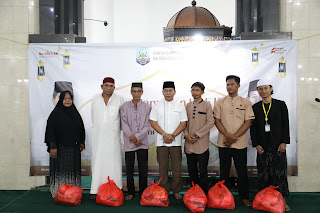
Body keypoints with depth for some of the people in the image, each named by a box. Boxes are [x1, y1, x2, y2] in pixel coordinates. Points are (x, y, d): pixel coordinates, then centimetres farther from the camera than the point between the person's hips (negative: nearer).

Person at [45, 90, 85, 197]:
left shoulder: (75, 113, 10)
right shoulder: (56, 114, -5)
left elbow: (81, 128, 17)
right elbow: (50, 130, -9)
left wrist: (81, 142, 14)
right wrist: (52, 146, -14)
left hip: (74, 148, 5)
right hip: (60, 148, -5)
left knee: (73, 170, 8)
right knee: (60, 169, -1)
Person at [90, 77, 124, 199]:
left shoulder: (119, 100, 1)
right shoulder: (95, 99, 8)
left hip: (113, 136, -2)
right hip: (98, 136, 2)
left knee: (113, 162, -1)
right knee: (97, 162, 3)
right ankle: (96, 190, 9)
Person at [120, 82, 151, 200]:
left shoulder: (147, 107, 4)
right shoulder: (125, 107, 5)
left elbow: (147, 125, -1)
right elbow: (124, 125, -1)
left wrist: (136, 136, -11)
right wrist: (132, 138, -10)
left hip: (142, 142, 0)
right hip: (129, 142, 0)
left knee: (143, 168, 4)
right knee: (129, 168, 5)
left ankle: (143, 191, 17)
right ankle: (130, 192, 19)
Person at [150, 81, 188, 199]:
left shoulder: (180, 106, 5)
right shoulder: (157, 106, 5)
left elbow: (183, 124, 1)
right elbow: (153, 123, 0)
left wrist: (173, 135, -11)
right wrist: (165, 134, -11)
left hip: (176, 142, 0)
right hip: (161, 142, 0)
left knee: (177, 167, 4)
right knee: (163, 167, 5)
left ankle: (176, 191, 18)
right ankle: (164, 191, 18)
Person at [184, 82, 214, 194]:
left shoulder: (207, 105, 0)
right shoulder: (188, 105, 12)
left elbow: (210, 123, -8)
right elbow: (185, 122, 13)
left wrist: (197, 135, -12)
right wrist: (186, 135, -5)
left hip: (202, 144, -4)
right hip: (189, 144, 4)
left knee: (203, 171, 2)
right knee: (191, 171, 12)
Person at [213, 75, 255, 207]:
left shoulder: (245, 103, 4)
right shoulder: (220, 102, 6)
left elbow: (248, 122, -2)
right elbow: (217, 121, 1)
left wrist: (234, 137, -10)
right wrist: (228, 136, -12)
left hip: (240, 143, -1)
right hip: (224, 143, 1)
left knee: (242, 171, 7)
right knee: (224, 171, 9)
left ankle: (244, 197, 21)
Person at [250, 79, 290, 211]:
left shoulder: (281, 105, 4)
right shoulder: (255, 107, 7)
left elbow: (286, 125, 1)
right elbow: (253, 127, 6)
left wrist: (284, 142, -7)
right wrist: (256, 144, -3)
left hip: (278, 145, -1)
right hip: (263, 146, 2)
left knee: (280, 171, 0)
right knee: (263, 172, 4)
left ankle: (282, 200, 10)